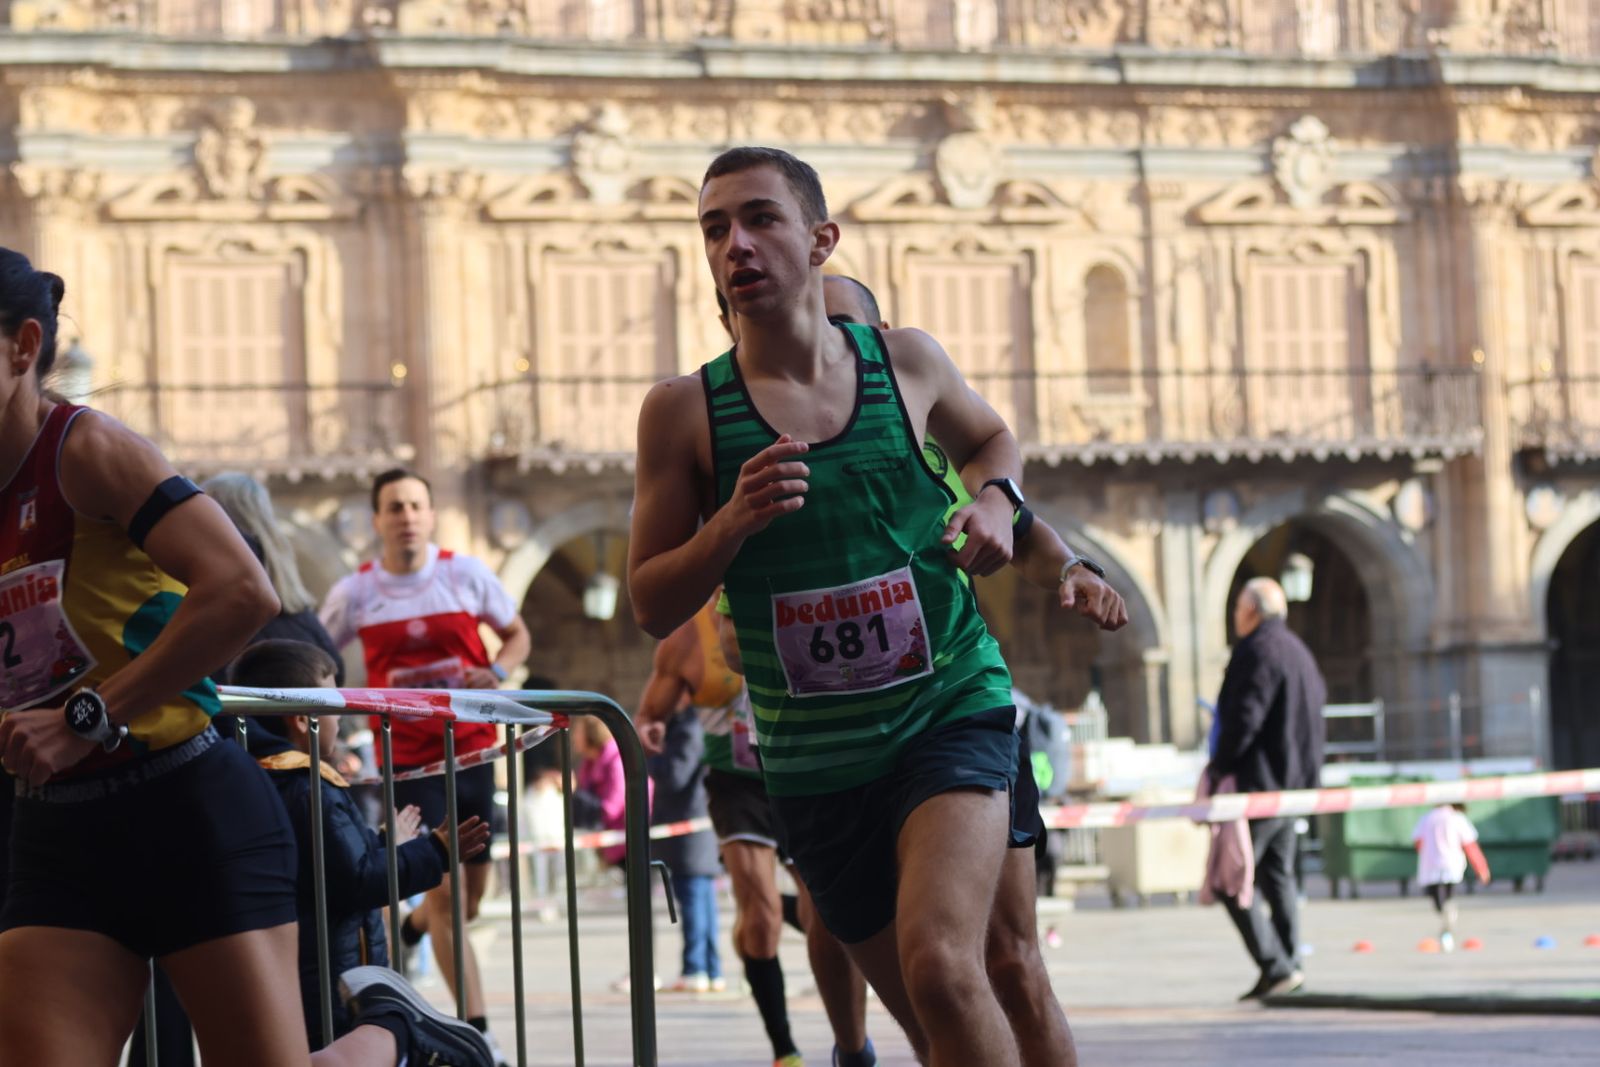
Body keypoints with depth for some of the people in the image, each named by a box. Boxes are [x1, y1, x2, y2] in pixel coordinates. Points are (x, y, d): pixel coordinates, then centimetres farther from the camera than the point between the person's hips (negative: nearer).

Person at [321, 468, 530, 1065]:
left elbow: (517, 634, 13)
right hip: (407, 760, -2)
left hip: (472, 751, 2)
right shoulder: (355, 594, -1)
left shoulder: (467, 575, 0)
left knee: (471, 894, 10)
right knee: (445, 890, -11)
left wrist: (497, 673, -8)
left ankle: (405, 933, 45)